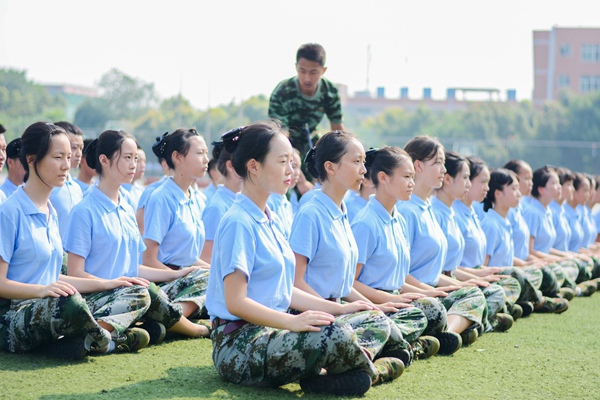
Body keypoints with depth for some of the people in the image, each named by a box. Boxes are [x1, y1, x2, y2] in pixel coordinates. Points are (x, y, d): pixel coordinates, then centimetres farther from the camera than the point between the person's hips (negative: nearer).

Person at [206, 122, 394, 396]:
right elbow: (235, 302, -20)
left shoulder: (270, 221, 17)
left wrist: (338, 308, 11)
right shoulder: (239, 223, -13)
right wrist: (291, 322, -29)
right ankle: (371, 371, -2)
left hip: (270, 331, 9)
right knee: (334, 336, -29)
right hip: (238, 343, -9)